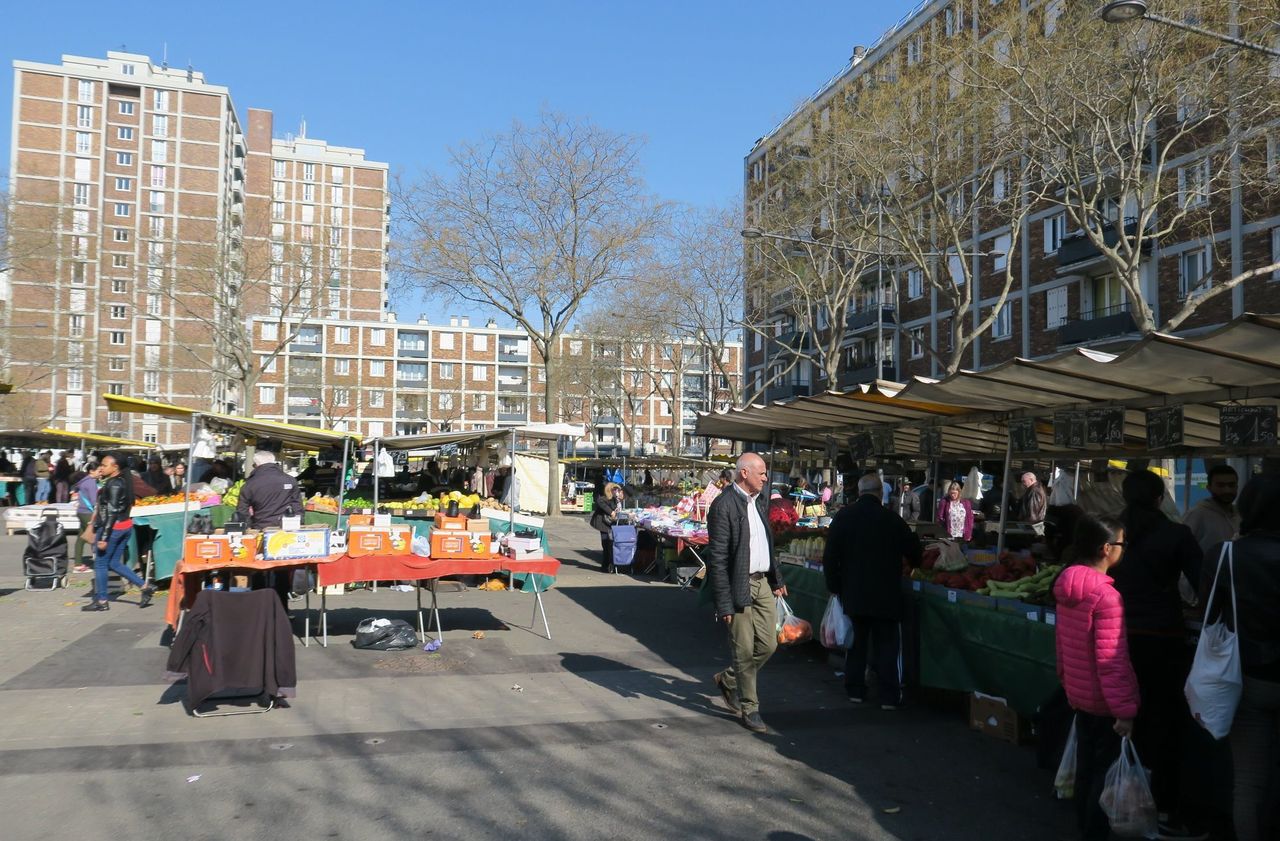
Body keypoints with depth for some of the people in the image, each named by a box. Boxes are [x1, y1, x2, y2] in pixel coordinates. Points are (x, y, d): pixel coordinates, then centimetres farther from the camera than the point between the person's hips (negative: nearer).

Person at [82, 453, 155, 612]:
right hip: (125, 526, 9)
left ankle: (101, 601, 9)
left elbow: (112, 512, -20)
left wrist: (104, 537, -21)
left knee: (100, 563, 2)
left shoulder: (114, 484, -15)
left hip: (113, 527, -9)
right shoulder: (123, 481, 13)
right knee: (114, 563, 13)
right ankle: (145, 587, 8)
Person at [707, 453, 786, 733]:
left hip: (763, 583, 8)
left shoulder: (760, 500, 11)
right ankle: (749, 708, 18)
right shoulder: (724, 505, -16)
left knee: (768, 645, 10)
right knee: (744, 651, 2)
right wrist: (724, 603, -19)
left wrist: (777, 578, 18)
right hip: (739, 587, -8)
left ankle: (727, 680, 32)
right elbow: (717, 558, -17)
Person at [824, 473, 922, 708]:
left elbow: (830, 555, -2)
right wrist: (916, 563, 23)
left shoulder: (843, 516, -3)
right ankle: (889, 697, 6)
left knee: (856, 642, 14)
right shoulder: (892, 518, -11)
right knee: (887, 645, 5)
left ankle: (855, 690, 20)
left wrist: (834, 585, 8)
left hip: (853, 593, 3)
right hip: (886, 595, -3)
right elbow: (913, 551, 0)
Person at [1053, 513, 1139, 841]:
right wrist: (1125, 709, -19)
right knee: (1107, 771, 6)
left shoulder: (1067, 586, 2)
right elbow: (1111, 659, -23)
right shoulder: (1106, 595, -23)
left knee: (1086, 765, 21)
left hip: (1078, 693, 8)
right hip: (1103, 700, -8)